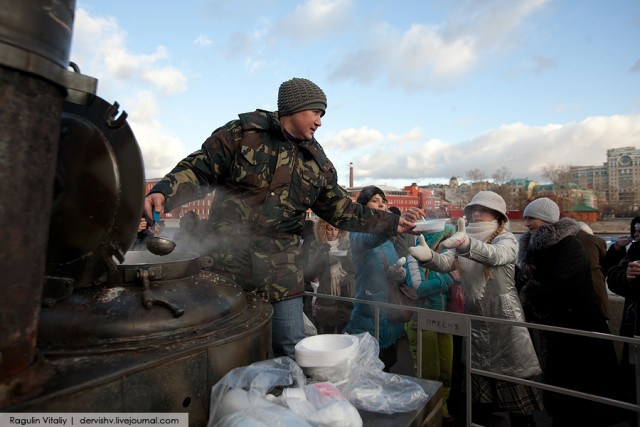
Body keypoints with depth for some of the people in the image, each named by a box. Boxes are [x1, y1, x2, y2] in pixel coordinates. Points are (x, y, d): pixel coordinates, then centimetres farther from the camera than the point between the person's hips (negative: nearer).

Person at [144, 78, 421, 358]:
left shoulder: (317, 163, 9)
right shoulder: (242, 132, -3)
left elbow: (343, 211, 14)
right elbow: (198, 169, -1)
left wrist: (394, 224, 12)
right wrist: (163, 193, -20)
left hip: (281, 270, 3)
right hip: (227, 259, -2)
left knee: (292, 352, 10)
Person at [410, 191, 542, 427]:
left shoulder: (506, 239, -7)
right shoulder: (464, 241, 8)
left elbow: (495, 256, -31)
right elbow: (445, 263, -9)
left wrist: (466, 243, -51)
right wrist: (429, 255, -32)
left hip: (504, 317, -5)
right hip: (474, 317, 5)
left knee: (513, 379, 4)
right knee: (477, 381, 16)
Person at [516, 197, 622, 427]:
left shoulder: (569, 245, -15)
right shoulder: (535, 246, 8)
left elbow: (559, 287, -25)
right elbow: (525, 280, 13)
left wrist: (530, 292, -12)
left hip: (581, 330, -7)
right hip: (555, 329, 7)